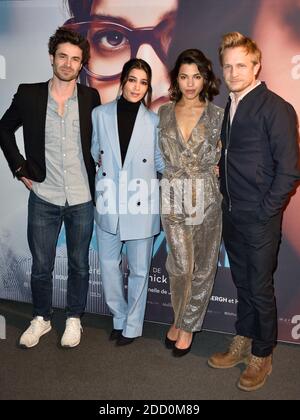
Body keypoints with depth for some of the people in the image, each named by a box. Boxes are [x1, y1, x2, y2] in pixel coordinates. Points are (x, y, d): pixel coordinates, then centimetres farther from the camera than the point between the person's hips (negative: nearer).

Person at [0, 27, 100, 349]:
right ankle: (40, 319, 33)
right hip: (43, 197, 0)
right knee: (40, 266, 11)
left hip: (82, 199, 0)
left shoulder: (91, 98, -1)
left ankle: (74, 319, 32)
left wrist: (98, 171, 2)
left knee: (79, 264, 13)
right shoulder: (29, 95, -2)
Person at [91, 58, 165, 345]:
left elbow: (161, 162, 4)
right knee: (108, 265, 10)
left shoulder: (154, 121, -2)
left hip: (140, 205, -1)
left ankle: (132, 326, 27)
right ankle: (119, 318, 32)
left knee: (139, 268, 8)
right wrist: (100, 161, -2)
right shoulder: (100, 114, 2)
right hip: (108, 204, 2)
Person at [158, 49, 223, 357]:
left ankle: (187, 326, 27)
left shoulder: (217, 115, 0)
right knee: (181, 266, -3)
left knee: (202, 267, 7)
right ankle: (180, 319, 24)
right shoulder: (164, 113, 6)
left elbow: (226, 157, 4)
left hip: (207, 198, 0)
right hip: (173, 198, 1)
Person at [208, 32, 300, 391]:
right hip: (232, 214, 6)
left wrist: (264, 212, -13)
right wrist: (227, 199, 7)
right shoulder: (228, 108, 10)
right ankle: (243, 343, 35)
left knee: (260, 289, 6)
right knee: (242, 283, 18)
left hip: (260, 218, -6)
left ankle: (262, 356, 25)